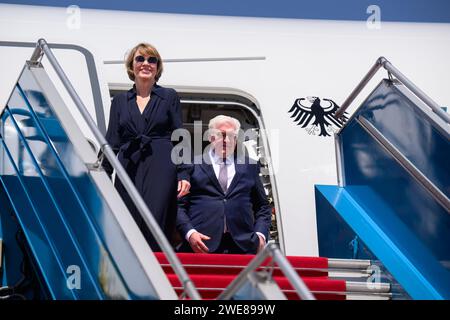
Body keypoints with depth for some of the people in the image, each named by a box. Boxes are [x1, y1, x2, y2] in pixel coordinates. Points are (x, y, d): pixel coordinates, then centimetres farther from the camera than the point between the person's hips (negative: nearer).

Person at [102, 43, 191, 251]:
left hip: (161, 169, -3)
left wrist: (184, 174, -5)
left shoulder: (169, 97, 9)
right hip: (129, 170, 3)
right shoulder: (120, 101, 15)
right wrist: (103, 176, 5)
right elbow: (112, 142, 14)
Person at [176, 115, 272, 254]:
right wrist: (189, 233, -10)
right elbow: (179, 205, 5)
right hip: (202, 245, -2)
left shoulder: (249, 167, 19)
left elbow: (262, 206, 21)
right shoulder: (193, 165, 11)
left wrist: (260, 234, 4)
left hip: (242, 245, 2)